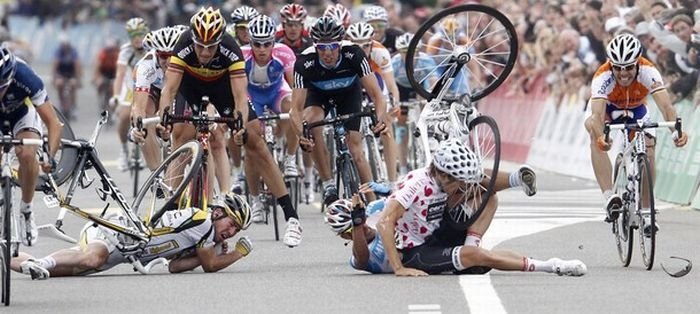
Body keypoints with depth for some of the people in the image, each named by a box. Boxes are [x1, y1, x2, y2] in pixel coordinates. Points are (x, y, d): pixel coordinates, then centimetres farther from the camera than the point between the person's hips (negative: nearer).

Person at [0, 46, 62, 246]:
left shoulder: (25, 77, -38)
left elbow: (54, 124, -35)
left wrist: (50, 156, -47)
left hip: (21, 112, -1)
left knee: (26, 155, -27)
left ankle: (26, 210, -6)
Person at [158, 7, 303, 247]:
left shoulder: (230, 49, -37)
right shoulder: (184, 47, -36)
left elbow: (240, 95, -40)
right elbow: (169, 88, -40)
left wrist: (241, 125, -56)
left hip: (222, 84, -1)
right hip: (191, 84, 1)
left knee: (254, 142, -8)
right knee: (181, 136, -19)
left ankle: (291, 216, -7)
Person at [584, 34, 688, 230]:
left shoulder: (648, 72, -34)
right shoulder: (603, 77, -37)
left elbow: (665, 106, -43)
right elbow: (597, 114, -48)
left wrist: (676, 130, -62)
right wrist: (600, 137, -70)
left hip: (636, 111, 2)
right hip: (609, 111, -2)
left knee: (648, 152, -17)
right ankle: (609, 198, -41)